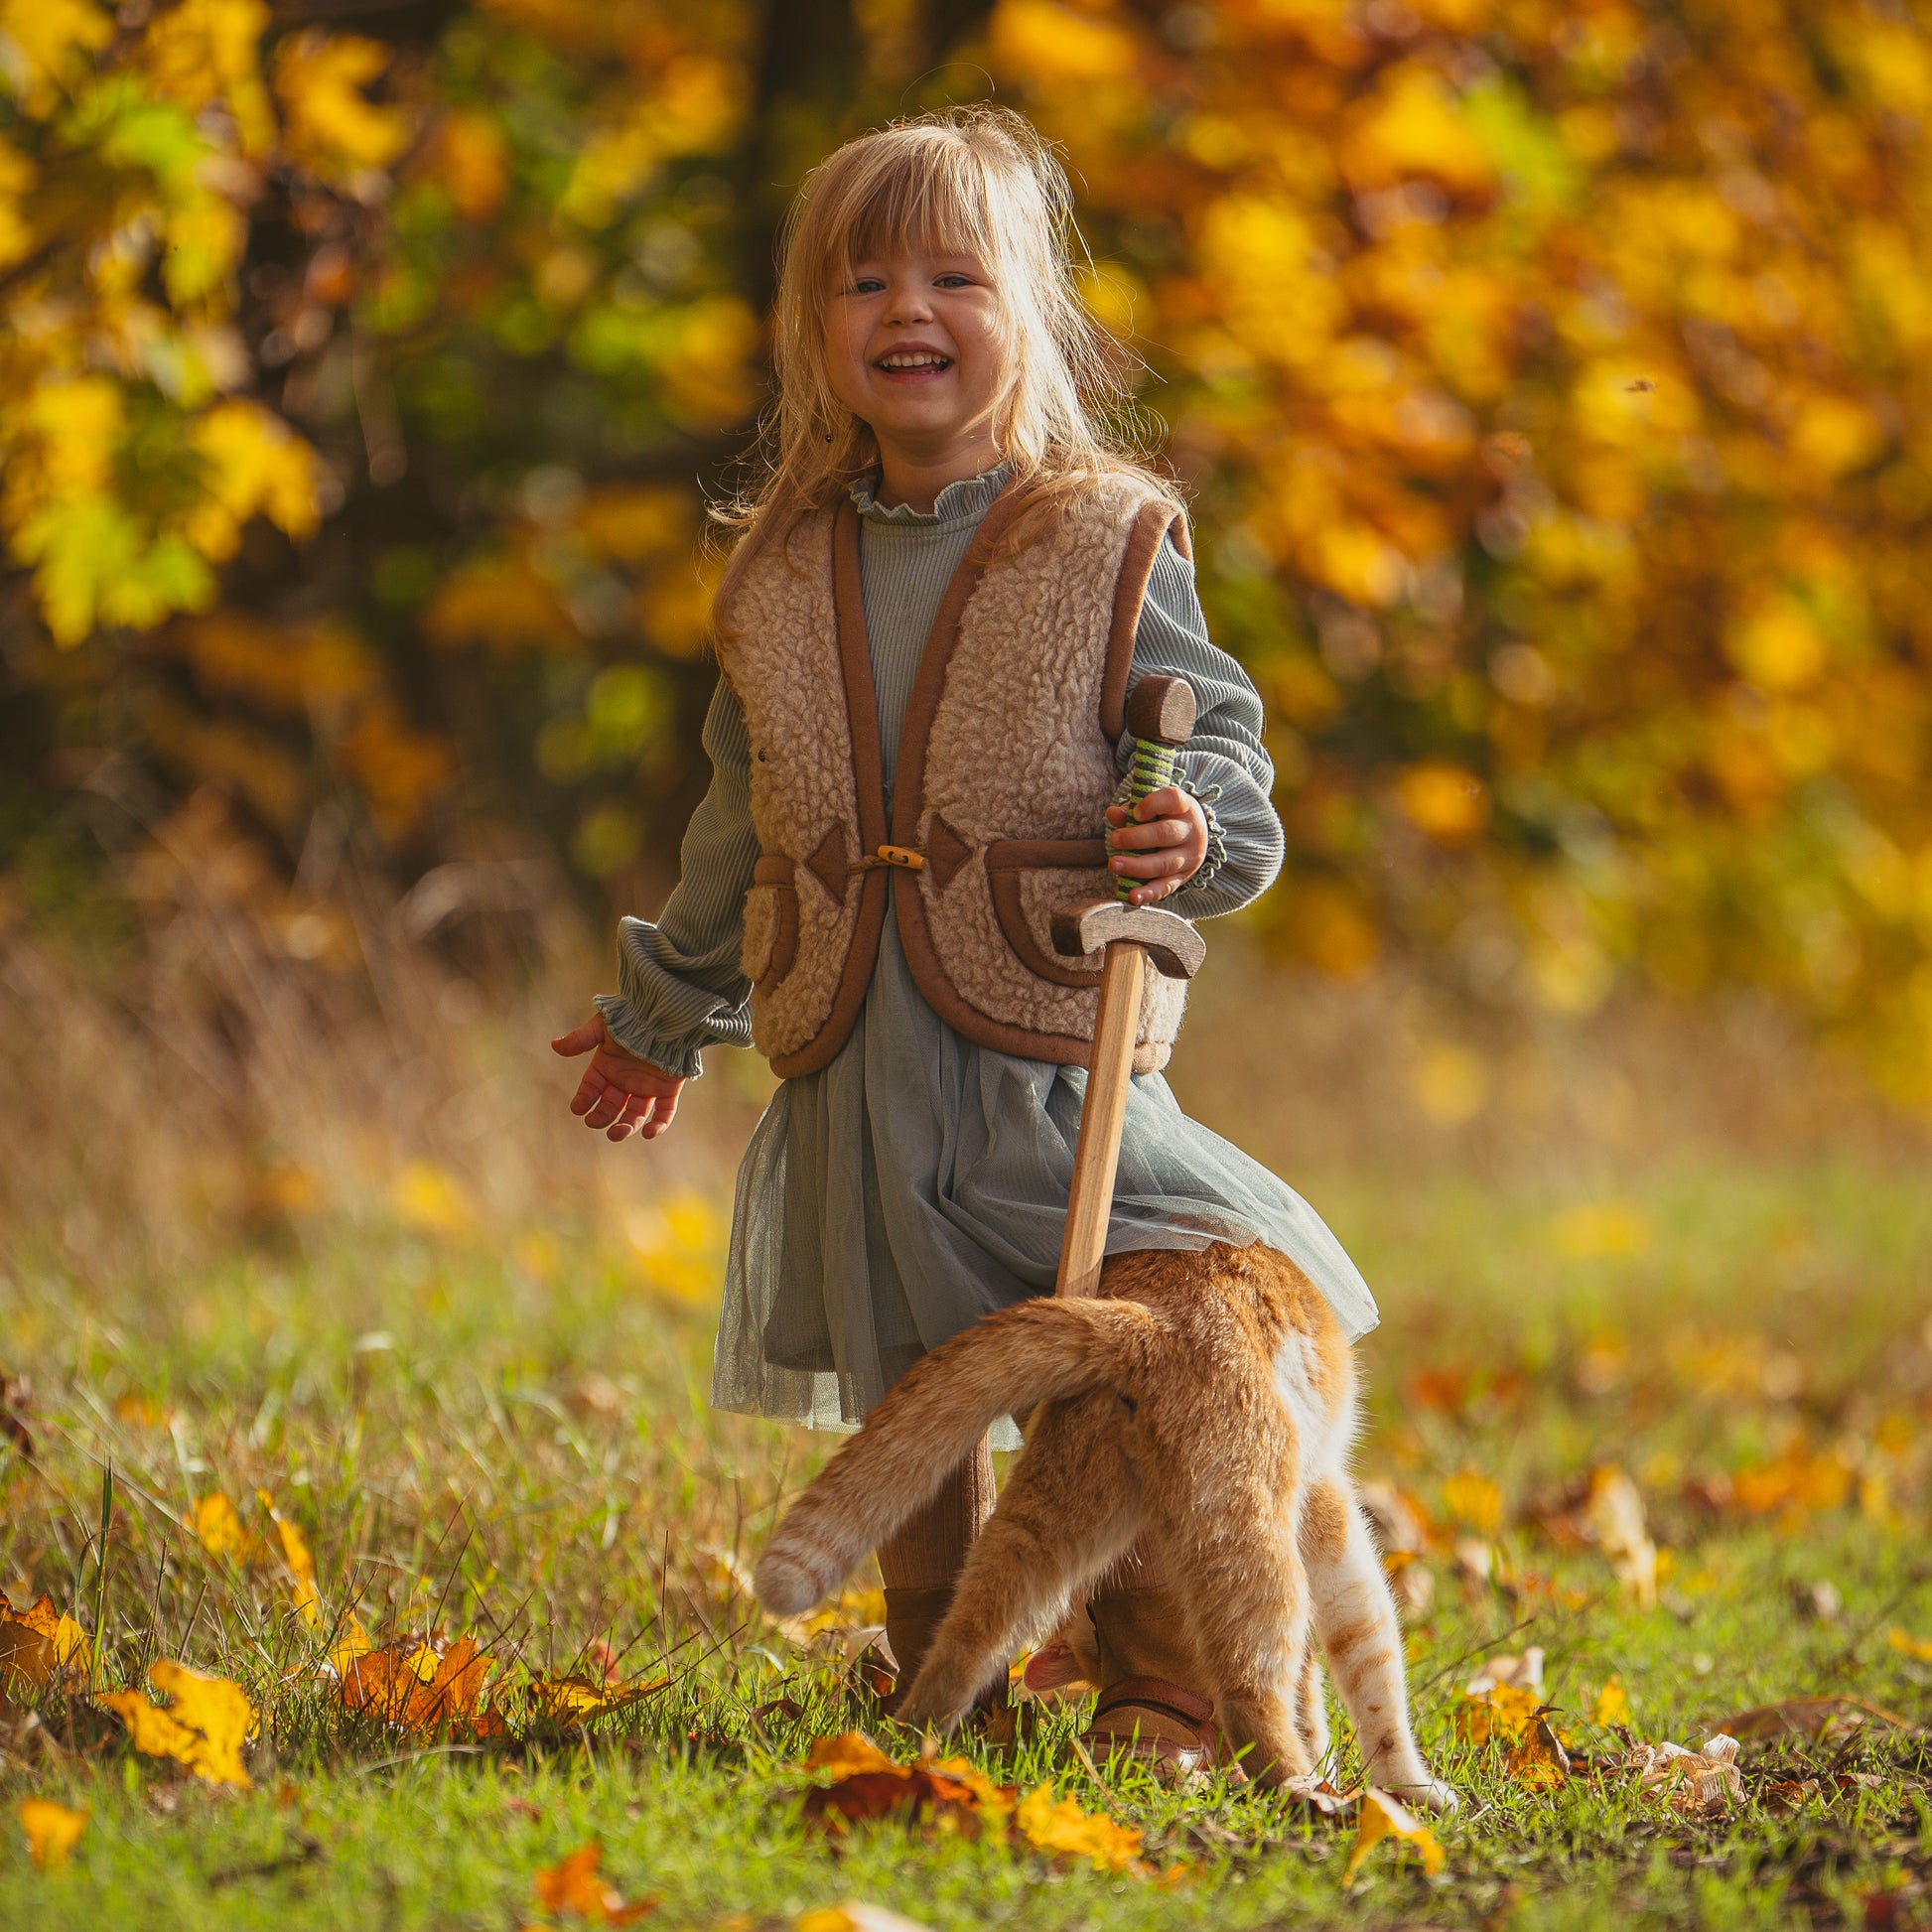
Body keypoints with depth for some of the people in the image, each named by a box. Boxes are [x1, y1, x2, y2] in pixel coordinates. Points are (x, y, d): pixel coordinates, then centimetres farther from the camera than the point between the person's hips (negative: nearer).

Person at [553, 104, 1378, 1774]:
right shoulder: (781, 572, 11)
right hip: (851, 1070, 4)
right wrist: (664, 1010, 29)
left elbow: (1215, 746, 1)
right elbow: (743, 820, 22)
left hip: (1052, 1059, -4)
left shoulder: (1112, 541, -2)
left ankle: (1161, 1698, 9)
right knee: (911, 1408, 10)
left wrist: (1200, 838, -22)